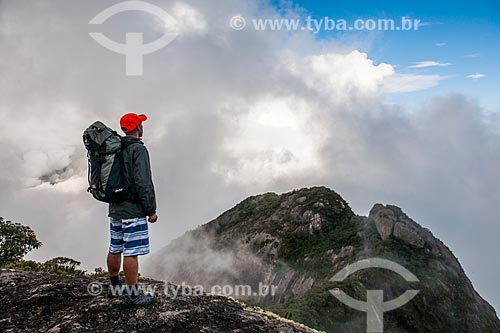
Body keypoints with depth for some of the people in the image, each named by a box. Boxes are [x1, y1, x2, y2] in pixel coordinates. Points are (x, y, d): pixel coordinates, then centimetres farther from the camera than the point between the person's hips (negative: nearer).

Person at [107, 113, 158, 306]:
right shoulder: (138, 150, -14)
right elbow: (144, 182, -20)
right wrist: (151, 210, -14)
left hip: (115, 209, 9)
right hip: (133, 210, -9)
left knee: (115, 249, 19)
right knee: (132, 252, -4)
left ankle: (114, 285, 34)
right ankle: (133, 295, 2)